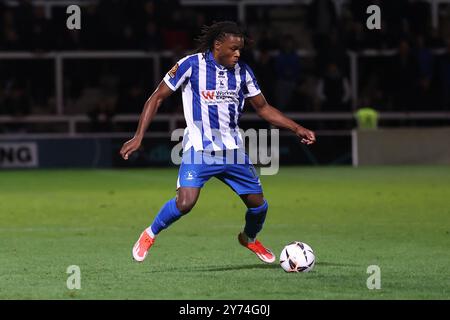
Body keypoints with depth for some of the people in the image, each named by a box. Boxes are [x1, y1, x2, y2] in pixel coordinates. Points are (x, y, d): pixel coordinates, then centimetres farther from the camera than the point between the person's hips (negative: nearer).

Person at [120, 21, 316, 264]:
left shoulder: (242, 71, 4)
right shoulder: (191, 65, -9)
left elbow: (263, 108, 16)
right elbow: (157, 98, -3)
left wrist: (296, 128, 5)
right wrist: (138, 137, -10)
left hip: (232, 150, 5)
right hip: (199, 148, -5)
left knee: (258, 203, 5)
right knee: (185, 203, -24)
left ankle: (250, 239, 38)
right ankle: (149, 235, 3)